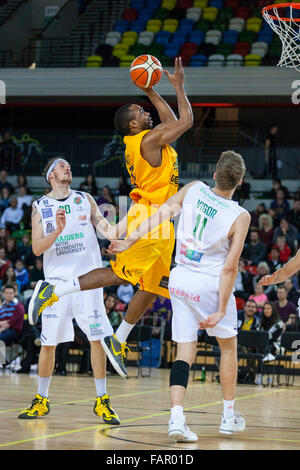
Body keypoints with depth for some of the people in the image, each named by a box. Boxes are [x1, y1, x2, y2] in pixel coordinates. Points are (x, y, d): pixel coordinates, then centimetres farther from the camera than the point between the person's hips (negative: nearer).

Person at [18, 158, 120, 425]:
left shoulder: (85, 200, 9)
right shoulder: (40, 207, 6)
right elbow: (37, 248, -3)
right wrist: (57, 231, -20)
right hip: (57, 280, 0)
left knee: (97, 338, -4)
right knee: (48, 342, 1)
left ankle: (102, 401, 3)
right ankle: (41, 400, 17)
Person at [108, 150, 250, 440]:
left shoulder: (193, 189, -4)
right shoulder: (240, 217, -12)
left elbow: (161, 214, -8)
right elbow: (230, 267, -14)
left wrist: (131, 240, 0)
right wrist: (220, 310, -10)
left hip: (180, 279, 3)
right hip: (211, 284, -3)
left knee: (185, 353, 4)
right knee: (228, 347, 19)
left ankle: (176, 417, -14)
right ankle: (229, 416, 25)